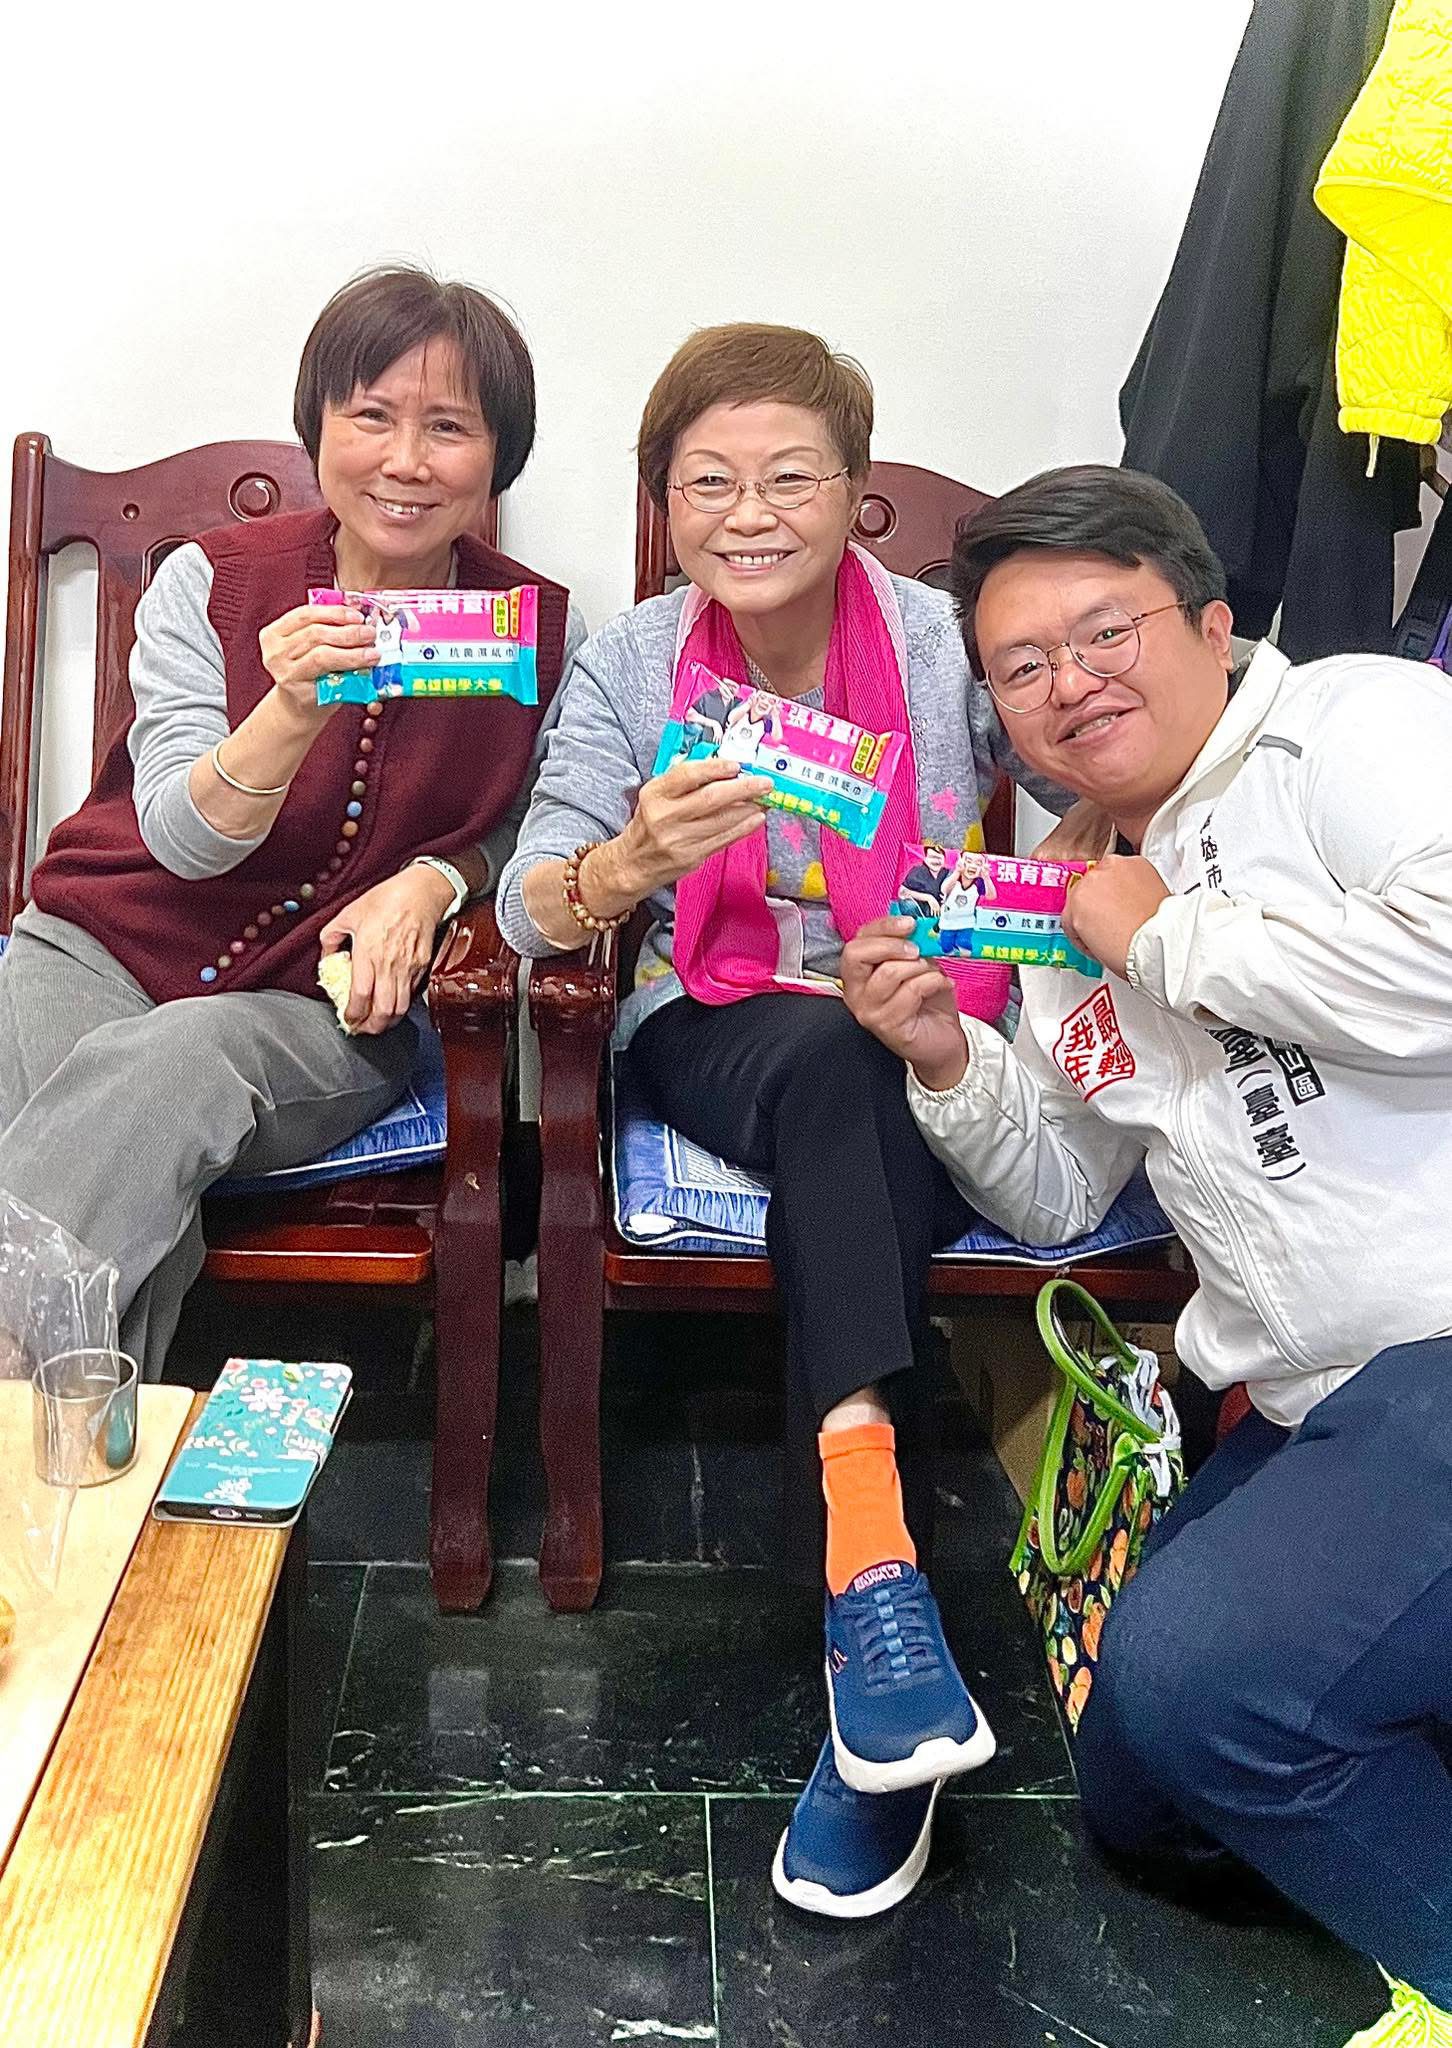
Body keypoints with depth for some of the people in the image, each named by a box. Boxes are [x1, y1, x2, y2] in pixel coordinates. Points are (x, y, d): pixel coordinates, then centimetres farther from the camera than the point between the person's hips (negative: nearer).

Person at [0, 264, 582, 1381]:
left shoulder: (539, 630, -1)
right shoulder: (210, 581, -2)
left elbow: (528, 829, 13)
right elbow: (181, 837, -10)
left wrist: (436, 879, -10)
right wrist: (294, 709, -31)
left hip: (326, 1010, 0)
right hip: (106, 945, 1)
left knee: (164, 1067, -35)